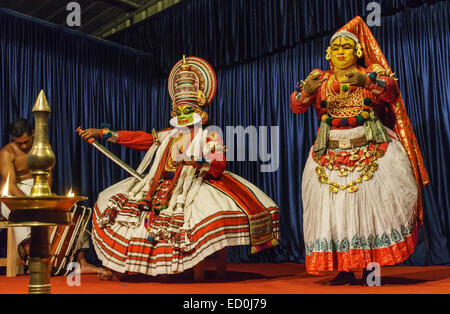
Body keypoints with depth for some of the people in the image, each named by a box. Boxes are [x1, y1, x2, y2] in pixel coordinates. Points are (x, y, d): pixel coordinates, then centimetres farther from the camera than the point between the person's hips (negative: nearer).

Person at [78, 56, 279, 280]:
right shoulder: (168, 136, 21)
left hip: (197, 186, -5)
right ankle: (119, 266, 0)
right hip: (163, 187, 5)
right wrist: (104, 133, 13)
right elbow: (139, 139, 17)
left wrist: (197, 161, -23)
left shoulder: (210, 137, 5)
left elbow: (218, 168, -6)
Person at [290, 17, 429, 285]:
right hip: (330, 153, 1)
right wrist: (307, 90, -23)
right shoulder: (319, 78, 13)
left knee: (374, 202, -11)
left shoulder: (372, 73, 9)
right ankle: (345, 270, 2)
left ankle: (371, 265, 1)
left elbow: (391, 90, -11)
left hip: (372, 149, -1)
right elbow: (296, 105, -1)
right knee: (332, 208, -6)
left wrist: (364, 80, -30)